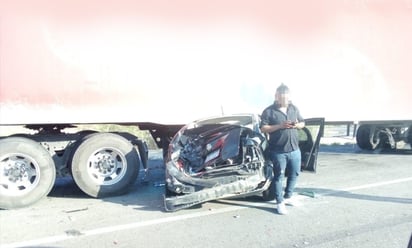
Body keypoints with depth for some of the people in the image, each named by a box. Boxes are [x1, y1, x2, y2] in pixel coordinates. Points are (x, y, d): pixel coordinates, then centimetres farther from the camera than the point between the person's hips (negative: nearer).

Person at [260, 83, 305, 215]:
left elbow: (302, 123, 18)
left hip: (294, 149, 6)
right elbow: (263, 128, -12)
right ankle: (280, 203, 12)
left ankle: (288, 196, 36)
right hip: (278, 151, -6)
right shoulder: (269, 111, -7)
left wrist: (297, 125, -6)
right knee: (279, 176, 2)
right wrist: (280, 126, -22)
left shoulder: (294, 108, 10)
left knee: (294, 174, 16)